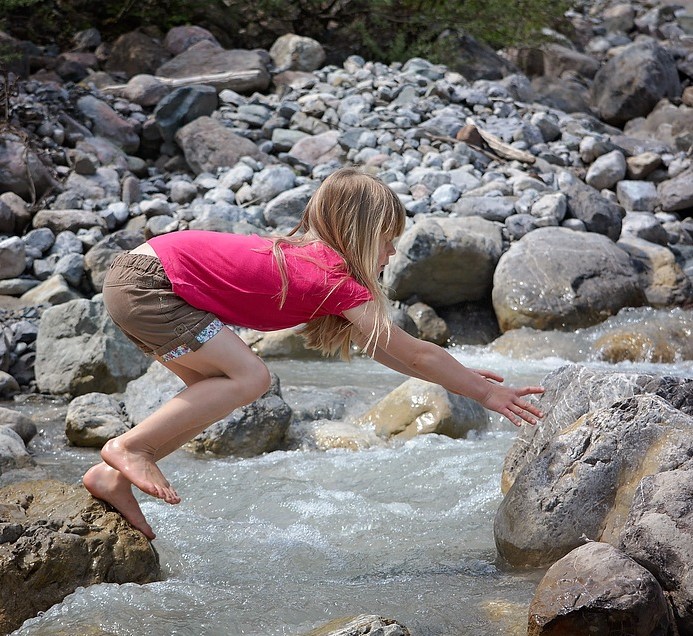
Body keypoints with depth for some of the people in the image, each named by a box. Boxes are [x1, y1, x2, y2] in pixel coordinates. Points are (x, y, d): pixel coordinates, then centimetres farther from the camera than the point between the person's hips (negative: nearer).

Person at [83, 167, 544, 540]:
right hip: (147, 283, -10)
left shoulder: (306, 254, 13)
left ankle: (113, 476, 11)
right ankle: (129, 446, -7)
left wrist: (459, 375, 22)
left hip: (138, 270, 10)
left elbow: (376, 346, 22)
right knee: (249, 377, -11)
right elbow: (414, 354, -6)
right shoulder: (339, 282, -13)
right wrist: (482, 391, 4)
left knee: (216, 390, 12)